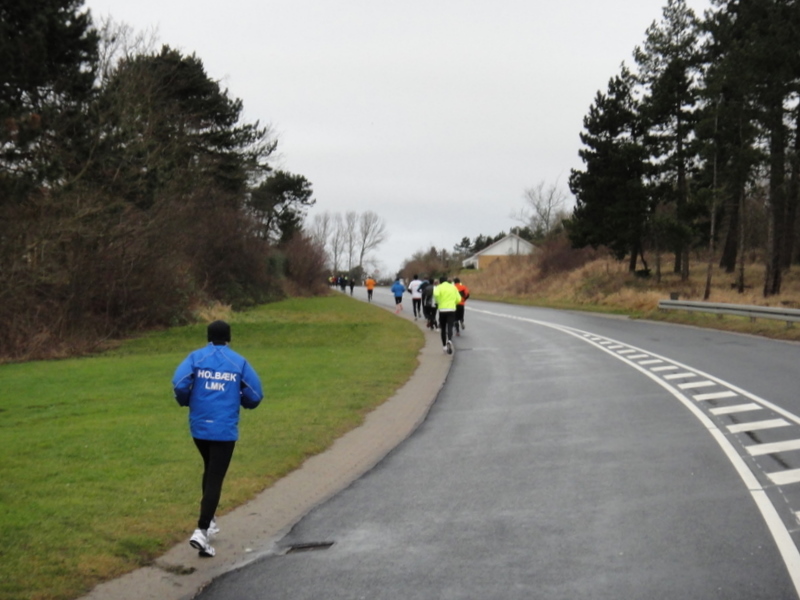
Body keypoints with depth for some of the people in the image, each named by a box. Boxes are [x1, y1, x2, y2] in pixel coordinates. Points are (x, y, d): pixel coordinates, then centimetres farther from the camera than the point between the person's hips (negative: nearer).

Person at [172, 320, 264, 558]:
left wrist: (187, 402, 7)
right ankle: (201, 531, -14)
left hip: (199, 427, 2)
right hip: (225, 430, -2)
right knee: (215, 479, -2)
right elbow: (255, 395, -2)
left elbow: (179, 383, -13)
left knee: (210, 470, 25)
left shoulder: (196, 357, 1)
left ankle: (208, 520, 31)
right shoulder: (239, 361, 1)